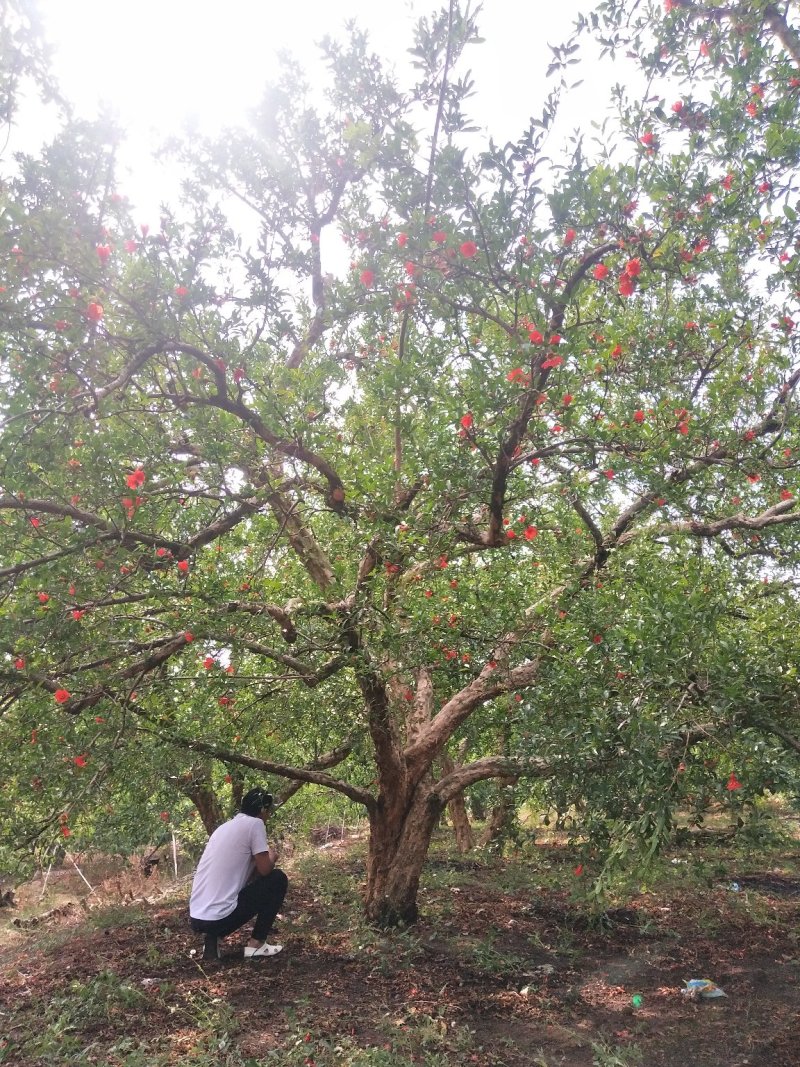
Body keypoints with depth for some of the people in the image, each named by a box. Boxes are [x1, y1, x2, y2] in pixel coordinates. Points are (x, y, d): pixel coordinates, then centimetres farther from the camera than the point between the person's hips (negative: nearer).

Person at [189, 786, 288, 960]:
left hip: (196, 918, 7)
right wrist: (272, 858, 16)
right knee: (278, 879, 8)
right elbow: (265, 869, -5)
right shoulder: (254, 823, -6)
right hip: (218, 917, -7)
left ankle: (212, 940, 13)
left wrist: (263, 858, 27)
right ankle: (256, 944, 8)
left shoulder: (224, 827, 18)